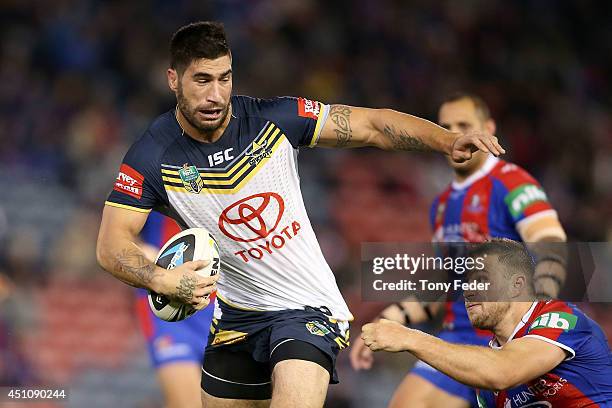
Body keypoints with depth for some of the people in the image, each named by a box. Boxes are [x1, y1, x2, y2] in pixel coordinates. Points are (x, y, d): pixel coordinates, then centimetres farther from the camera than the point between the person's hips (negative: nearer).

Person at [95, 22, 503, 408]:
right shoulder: (155, 156, -11)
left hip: (309, 309, -3)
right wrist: (163, 279, -34)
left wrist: (448, 139, -24)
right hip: (236, 319, 3)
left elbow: (371, 125, -9)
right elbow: (112, 243, -13)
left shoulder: (273, 119, -12)